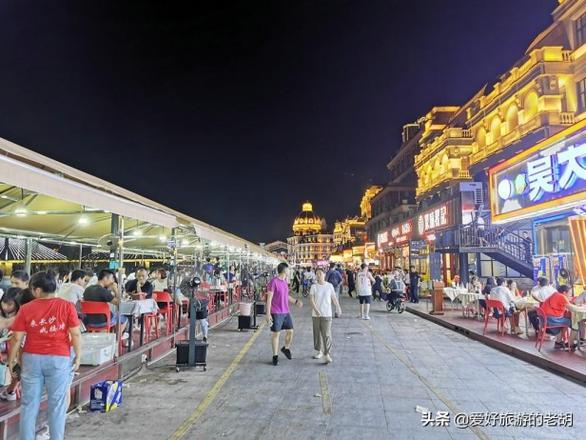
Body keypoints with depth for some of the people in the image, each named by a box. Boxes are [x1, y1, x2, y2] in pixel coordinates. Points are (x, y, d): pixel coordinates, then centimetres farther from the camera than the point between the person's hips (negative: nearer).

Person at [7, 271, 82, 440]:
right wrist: (78, 356, 3)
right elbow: (76, 334, -8)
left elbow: (16, 338, -1)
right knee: (57, 404, 8)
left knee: (29, 404, 14)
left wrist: (11, 361, 11)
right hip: (59, 359, -1)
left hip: (32, 359, 1)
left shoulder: (26, 309, -4)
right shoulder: (67, 306, -8)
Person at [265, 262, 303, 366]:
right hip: (276, 313, -7)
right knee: (276, 334, 3)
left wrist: (295, 301, 22)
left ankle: (286, 348, 36)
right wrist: (268, 314, -18)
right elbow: (269, 299, -16)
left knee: (290, 331, 11)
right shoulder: (273, 282, -15)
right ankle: (275, 356, 16)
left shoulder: (284, 281, 10)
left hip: (286, 312, 7)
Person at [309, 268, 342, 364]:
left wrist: (338, 308, 12)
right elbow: (311, 299, -10)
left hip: (327, 314, -1)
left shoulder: (329, 286, 0)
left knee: (327, 334, -8)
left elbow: (334, 298, 8)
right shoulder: (314, 286, -2)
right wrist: (316, 309, -23)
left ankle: (327, 354, -4)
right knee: (317, 333, 12)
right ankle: (319, 351, 29)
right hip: (315, 314, 1)